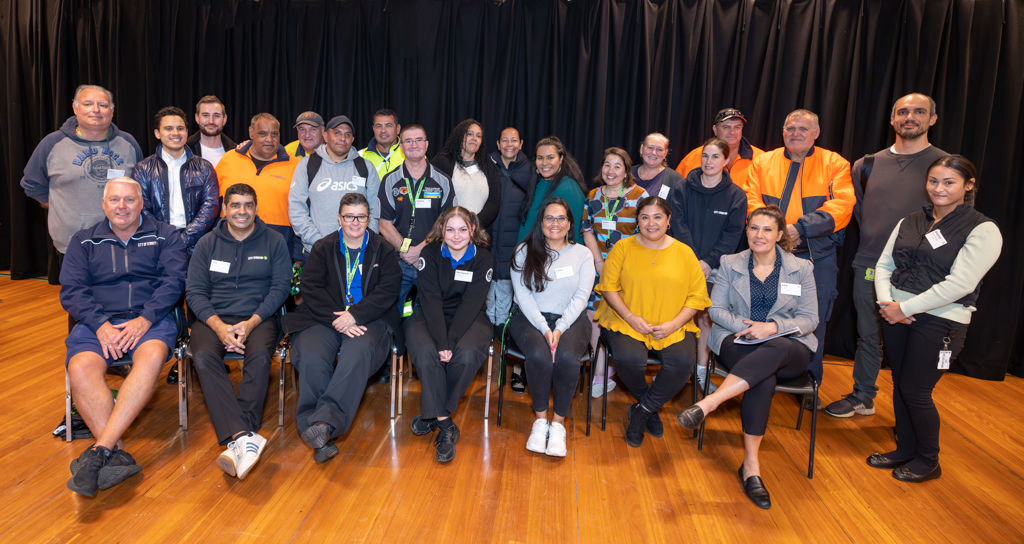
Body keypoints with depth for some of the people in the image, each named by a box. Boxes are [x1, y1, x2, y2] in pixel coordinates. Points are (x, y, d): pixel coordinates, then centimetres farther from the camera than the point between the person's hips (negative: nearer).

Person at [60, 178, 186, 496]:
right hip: (98, 322, 2)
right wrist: (101, 324, -11)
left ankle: (100, 450, -37)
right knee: (81, 368, -30)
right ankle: (118, 455, -34)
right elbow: (71, 290, 8)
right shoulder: (84, 241, 19)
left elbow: (173, 281, 0)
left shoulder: (164, 236, 14)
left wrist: (144, 320, -14)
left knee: (152, 358, -36)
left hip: (150, 320, -2)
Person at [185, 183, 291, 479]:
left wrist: (250, 323, -14)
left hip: (258, 318, -1)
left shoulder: (274, 241, 8)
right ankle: (245, 437, -44)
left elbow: (280, 287, 1)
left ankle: (235, 439, -37)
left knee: (260, 356, -34)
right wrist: (219, 326, -14)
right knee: (203, 357, -31)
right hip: (213, 319, 1)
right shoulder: (207, 243, 11)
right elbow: (194, 291, 4)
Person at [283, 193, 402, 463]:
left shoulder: (383, 250, 12)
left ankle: (325, 423, -40)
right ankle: (319, 435, -27)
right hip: (324, 318, 1)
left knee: (358, 352, -35)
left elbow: (387, 290, 0)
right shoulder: (323, 248, 14)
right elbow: (311, 288, 2)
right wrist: (337, 319, -13)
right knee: (311, 355, -30)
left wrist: (355, 315, -15)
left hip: (369, 319, -1)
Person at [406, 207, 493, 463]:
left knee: (467, 354, -31)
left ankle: (433, 413, -11)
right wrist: (441, 342, -27)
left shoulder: (482, 258, -5)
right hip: (430, 317, 0)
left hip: (469, 319, 0)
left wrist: (450, 342, -25)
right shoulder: (430, 254, -5)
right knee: (426, 352, -31)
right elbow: (431, 300, -15)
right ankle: (445, 425, -21)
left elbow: (471, 303, -14)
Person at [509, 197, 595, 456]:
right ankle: (540, 419, -11)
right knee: (539, 356, -32)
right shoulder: (524, 252, 7)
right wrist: (544, 329, -15)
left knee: (566, 357, -31)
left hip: (571, 320, 1)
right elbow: (523, 295, -2)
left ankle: (558, 423, -13)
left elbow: (581, 297, 0)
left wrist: (559, 328, -15)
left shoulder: (582, 255, 9)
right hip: (530, 319, 0)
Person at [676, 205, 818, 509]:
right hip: (738, 342, 0)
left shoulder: (801, 269, 8)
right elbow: (716, 309, 6)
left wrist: (773, 326, -15)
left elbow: (810, 319, 3)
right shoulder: (730, 264, 11)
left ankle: (708, 403, -48)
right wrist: (746, 326, -12)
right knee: (764, 378, -36)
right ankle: (751, 465, -33)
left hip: (789, 347, 0)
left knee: (773, 351, -41)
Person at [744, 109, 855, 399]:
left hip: (817, 258, -1)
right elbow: (752, 201, 1)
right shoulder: (763, 162, 10)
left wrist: (801, 227, -21)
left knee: (813, 324, 6)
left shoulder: (834, 164, 4)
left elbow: (841, 206, -9)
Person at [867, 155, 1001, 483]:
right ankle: (905, 450, 31)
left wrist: (905, 308, -18)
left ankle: (928, 461, 23)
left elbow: (959, 284, -17)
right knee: (900, 386, 13)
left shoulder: (982, 231, -8)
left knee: (915, 392, 0)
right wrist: (886, 302, -10)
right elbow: (884, 265, 8)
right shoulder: (909, 222, 10)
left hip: (939, 322, -5)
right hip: (896, 316, 5)